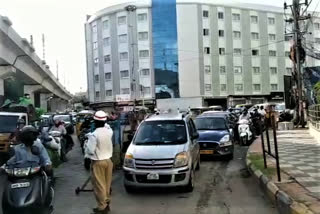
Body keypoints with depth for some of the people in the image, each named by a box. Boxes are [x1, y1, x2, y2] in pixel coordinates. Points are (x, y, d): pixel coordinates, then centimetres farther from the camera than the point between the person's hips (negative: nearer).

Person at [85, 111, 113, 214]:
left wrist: (87, 143, -1)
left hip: (98, 162, -6)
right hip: (108, 160, 6)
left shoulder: (94, 135, -22)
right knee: (107, 184, 18)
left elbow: (90, 150, -20)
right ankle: (107, 203, 30)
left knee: (99, 185, 4)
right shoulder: (109, 131, -5)